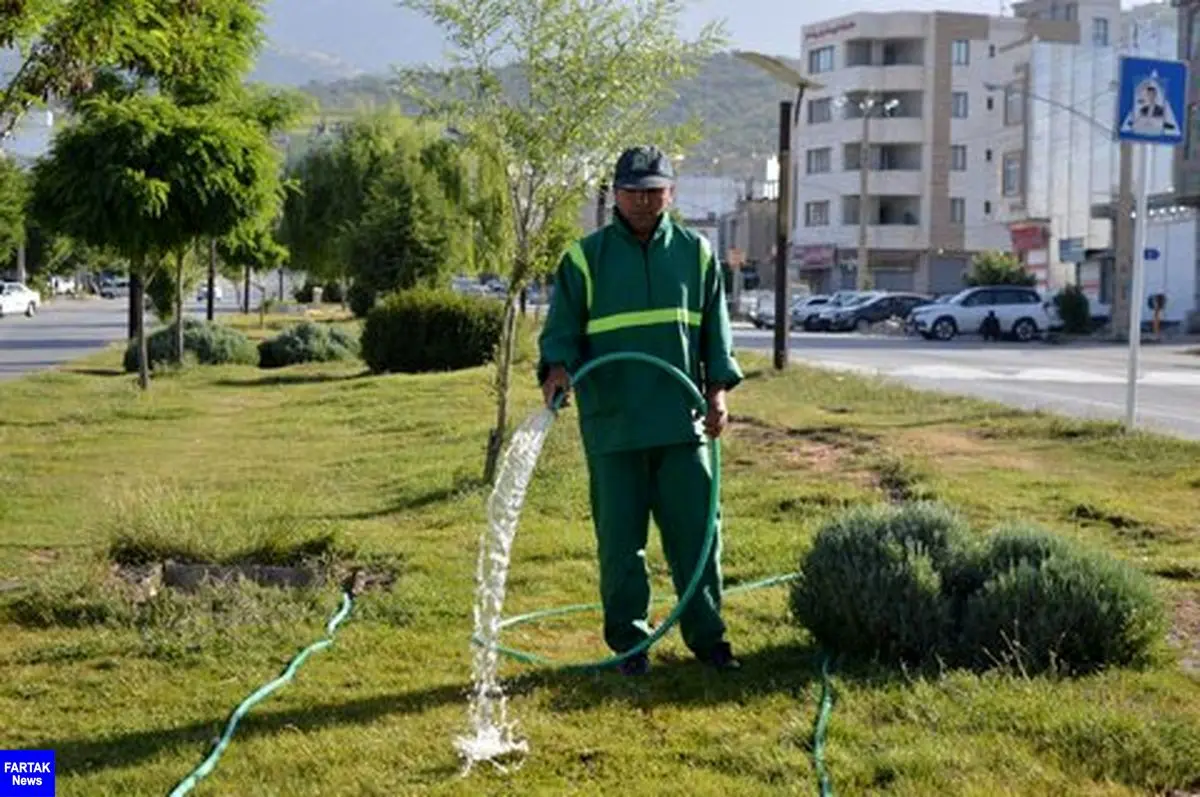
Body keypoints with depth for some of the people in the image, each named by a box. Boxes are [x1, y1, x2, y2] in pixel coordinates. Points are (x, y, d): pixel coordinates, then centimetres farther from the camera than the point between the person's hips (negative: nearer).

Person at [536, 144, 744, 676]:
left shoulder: (696, 253, 10)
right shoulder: (585, 257, 3)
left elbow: (716, 329, 14)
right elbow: (561, 329, 1)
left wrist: (718, 389, 2)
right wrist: (557, 368, -19)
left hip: (682, 420, 2)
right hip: (612, 425, -1)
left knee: (696, 531, 4)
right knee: (620, 539, 4)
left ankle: (706, 635, 16)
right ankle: (629, 641, 15)